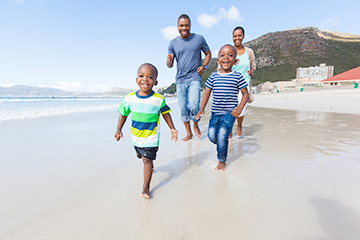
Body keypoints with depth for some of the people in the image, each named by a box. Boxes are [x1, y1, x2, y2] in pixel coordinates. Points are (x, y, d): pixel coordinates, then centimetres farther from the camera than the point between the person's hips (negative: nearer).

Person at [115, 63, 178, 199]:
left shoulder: (158, 99, -15)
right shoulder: (130, 98, -9)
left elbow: (166, 113, 0)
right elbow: (123, 114, 3)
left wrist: (172, 128, 1)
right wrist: (119, 129, -7)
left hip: (151, 137, -4)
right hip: (136, 136, 4)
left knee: (147, 159, -7)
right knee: (144, 158, 23)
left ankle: (146, 186, 9)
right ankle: (150, 168, 55)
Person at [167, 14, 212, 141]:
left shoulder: (199, 39, 5)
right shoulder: (173, 43, 7)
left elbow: (208, 53, 16)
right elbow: (170, 65, 7)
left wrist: (204, 66, -2)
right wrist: (169, 61, -17)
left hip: (194, 78, -2)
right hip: (180, 79, 3)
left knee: (193, 106, -16)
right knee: (183, 108, 4)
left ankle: (196, 126, 15)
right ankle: (189, 133, 21)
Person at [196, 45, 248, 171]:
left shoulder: (237, 76, -3)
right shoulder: (213, 76, 4)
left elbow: (245, 93, 3)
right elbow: (207, 93, 7)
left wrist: (239, 108, -12)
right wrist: (202, 108, -5)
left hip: (230, 113, -3)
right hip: (215, 112, 4)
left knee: (222, 136, -9)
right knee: (212, 135, 2)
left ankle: (222, 161, 13)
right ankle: (223, 145, 37)